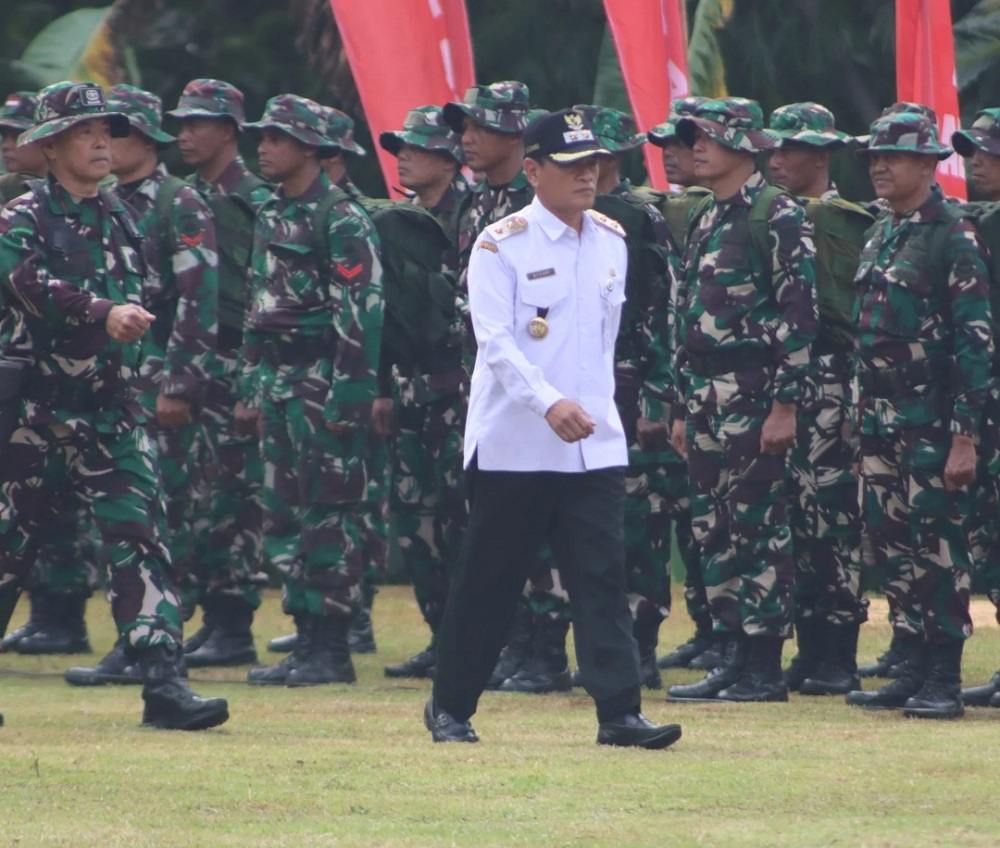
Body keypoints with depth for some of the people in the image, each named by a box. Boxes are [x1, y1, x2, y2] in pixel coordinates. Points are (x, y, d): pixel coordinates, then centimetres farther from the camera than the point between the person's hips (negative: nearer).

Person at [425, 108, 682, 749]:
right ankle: (451, 707, 18)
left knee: (604, 579, -4)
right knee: (491, 582, 4)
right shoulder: (501, 245, -8)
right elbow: (496, 342, -18)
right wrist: (549, 403, -31)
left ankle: (620, 712, -6)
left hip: (596, 445, 4)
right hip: (514, 446, -4)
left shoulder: (611, 242, 10)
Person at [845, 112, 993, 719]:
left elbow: (977, 342, -14)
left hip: (932, 422, -8)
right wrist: (862, 414, 15)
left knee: (938, 545, -5)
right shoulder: (882, 236, 15)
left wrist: (965, 436, -18)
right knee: (891, 539, 9)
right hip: (882, 419, 8)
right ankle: (919, 666, 16)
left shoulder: (953, 237, -10)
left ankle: (945, 680, -2)